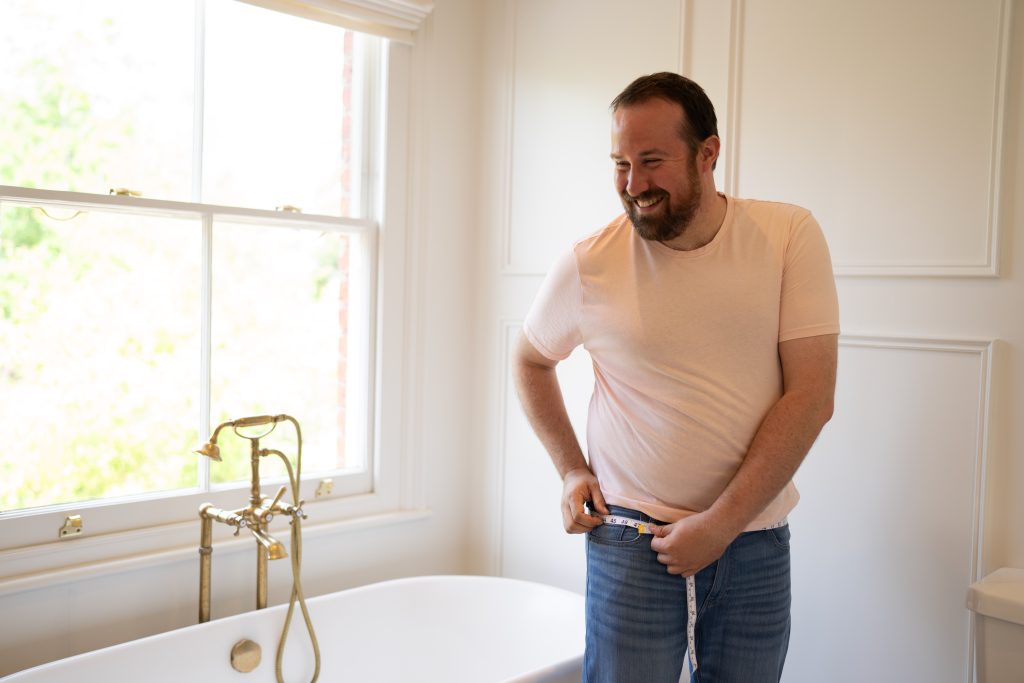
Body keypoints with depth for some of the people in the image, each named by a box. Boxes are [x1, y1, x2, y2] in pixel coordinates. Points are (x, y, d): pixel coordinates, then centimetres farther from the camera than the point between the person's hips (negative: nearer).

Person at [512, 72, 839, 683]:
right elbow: (530, 360, 12)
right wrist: (571, 471, 2)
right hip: (631, 543, -1)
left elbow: (812, 397, -9)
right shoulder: (589, 264, -6)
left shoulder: (790, 235, -6)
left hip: (757, 545, 1)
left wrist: (720, 525, -13)